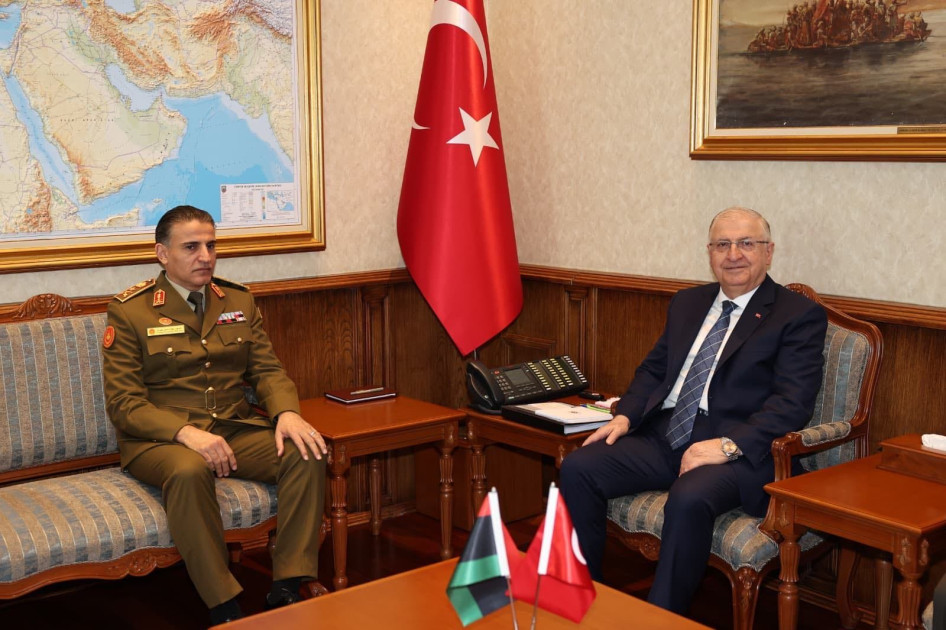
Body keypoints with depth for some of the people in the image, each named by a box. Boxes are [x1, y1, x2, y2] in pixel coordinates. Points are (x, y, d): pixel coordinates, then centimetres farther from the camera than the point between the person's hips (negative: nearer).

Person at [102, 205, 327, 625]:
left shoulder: (239, 302, 12)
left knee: (307, 455, -23)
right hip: (160, 439, -4)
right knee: (189, 471, -39)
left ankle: (287, 590, -18)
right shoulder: (129, 311, -2)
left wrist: (286, 412, -14)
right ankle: (224, 608, -28)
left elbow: (267, 370, 10)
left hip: (236, 428, 4)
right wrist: (185, 432, -25)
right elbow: (123, 402, -8)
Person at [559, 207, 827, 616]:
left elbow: (793, 401, -11)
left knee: (688, 499, -36)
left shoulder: (799, 316, 0)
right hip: (665, 438, 6)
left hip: (738, 450, -6)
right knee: (578, 468, -13)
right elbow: (654, 369, 22)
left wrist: (730, 444, -23)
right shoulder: (687, 303, 20)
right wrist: (625, 415, 2)